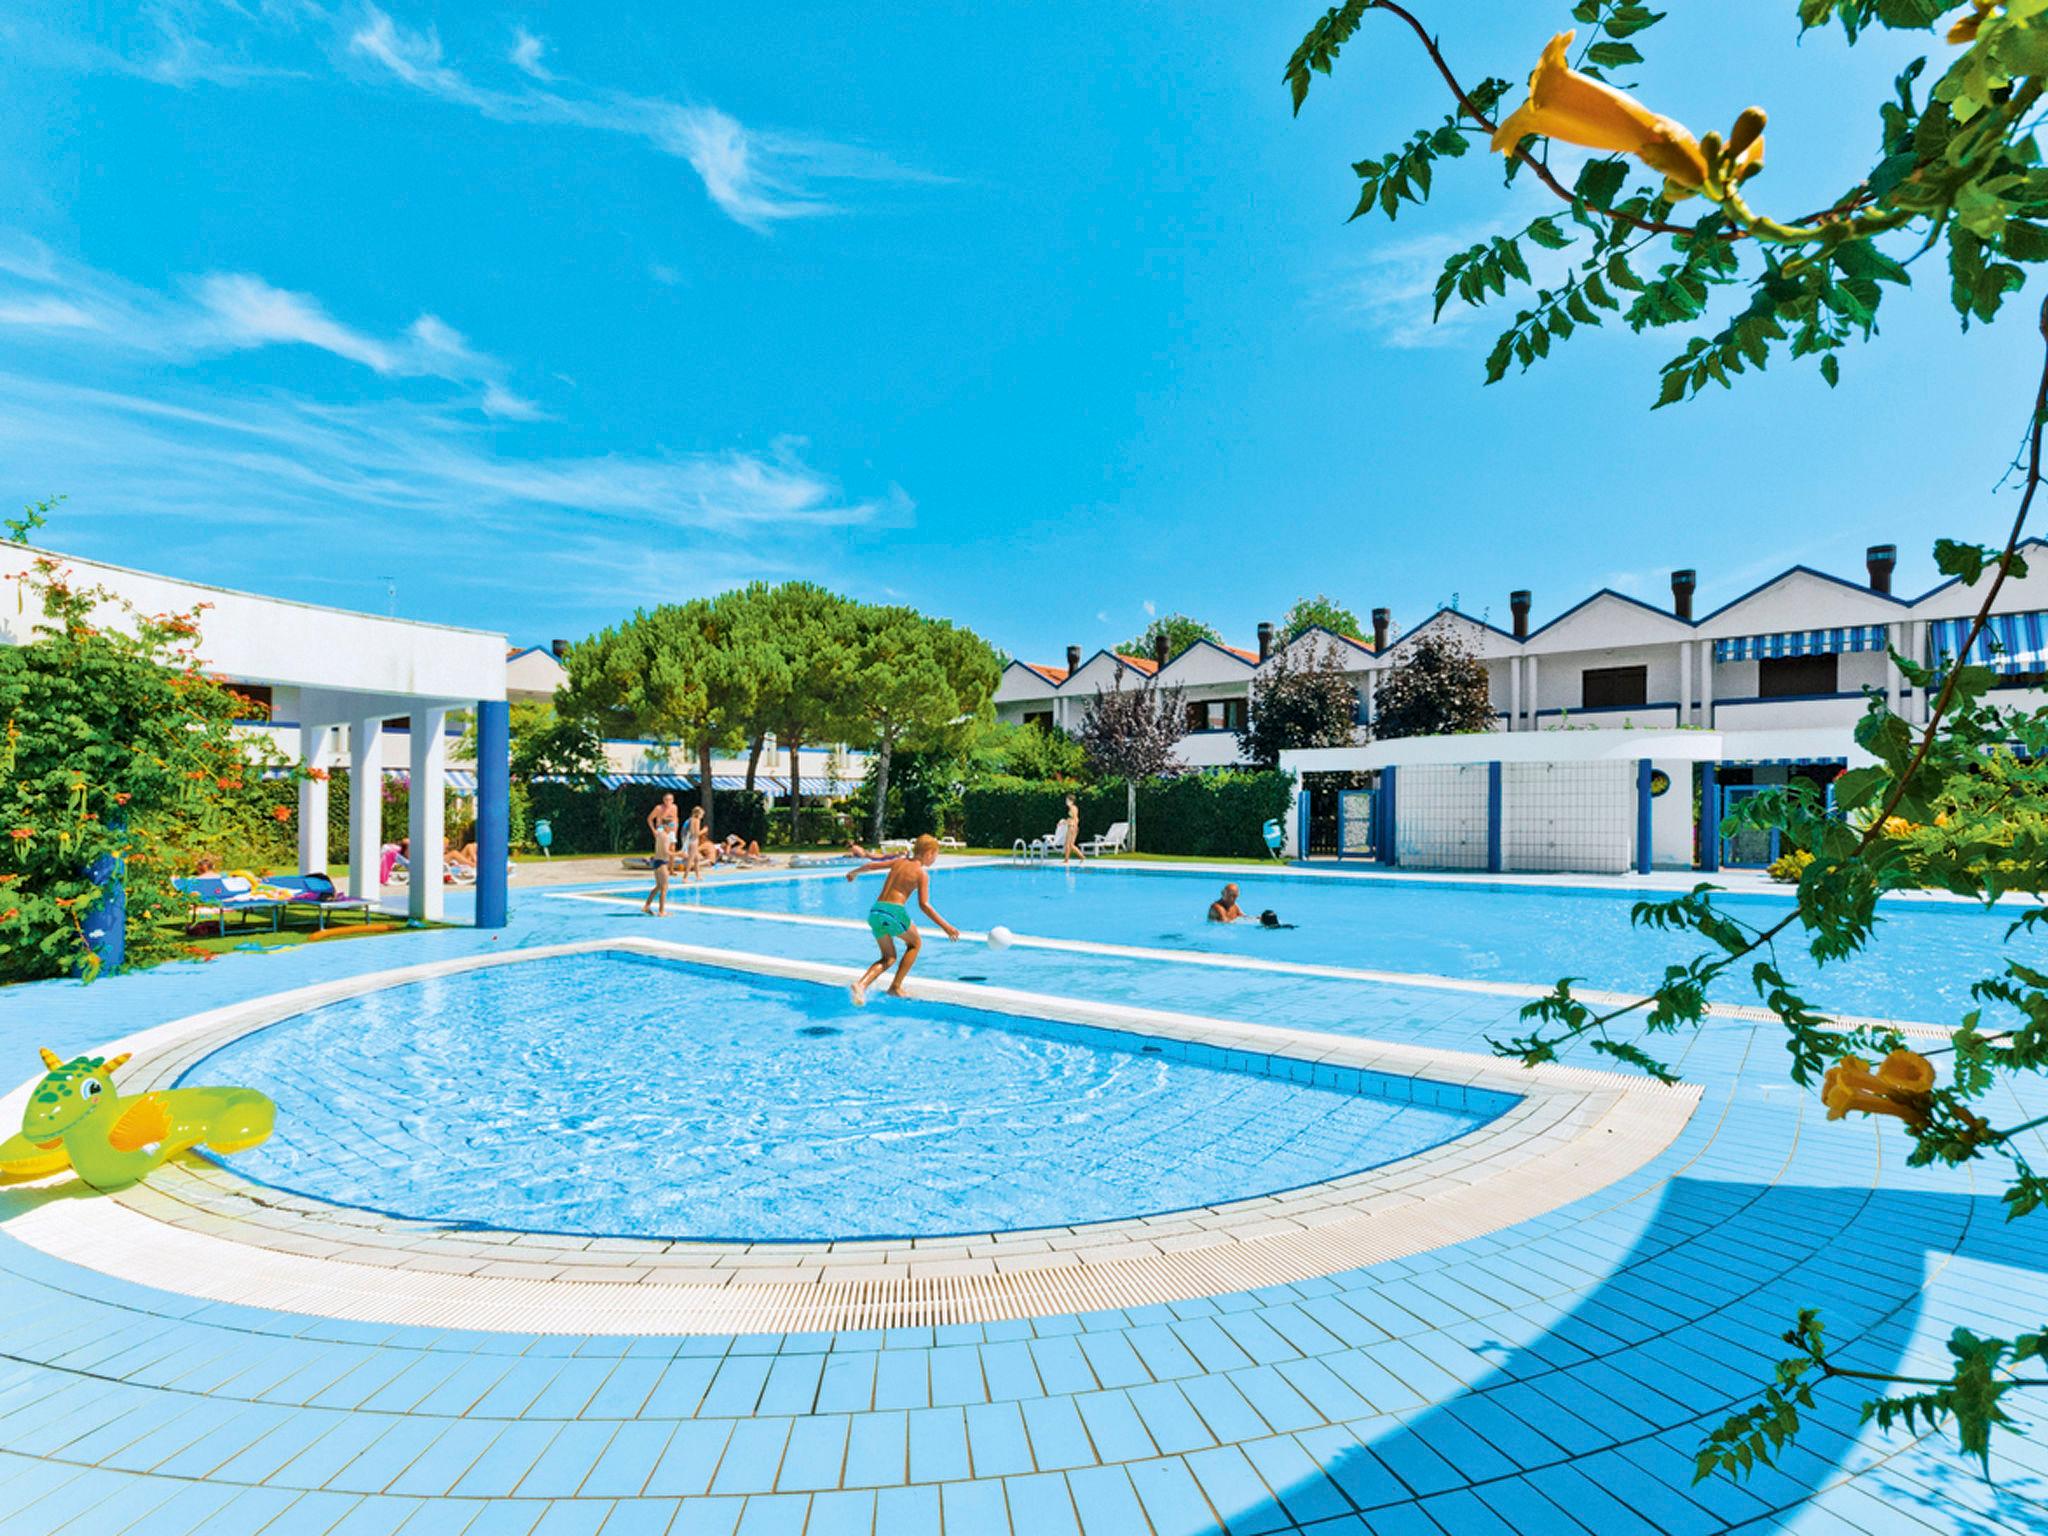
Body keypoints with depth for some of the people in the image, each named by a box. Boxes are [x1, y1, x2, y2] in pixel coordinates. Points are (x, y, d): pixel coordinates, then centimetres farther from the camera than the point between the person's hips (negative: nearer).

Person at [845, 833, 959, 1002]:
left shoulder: (899, 862, 16)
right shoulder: (922, 873, -1)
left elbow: (870, 865, 23)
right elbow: (924, 905, -11)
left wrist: (854, 873, 44)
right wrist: (944, 926, -11)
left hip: (875, 911, 6)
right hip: (895, 912, -6)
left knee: (889, 958, 18)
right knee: (915, 943, 23)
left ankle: (861, 983, -7)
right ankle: (895, 987, 16)